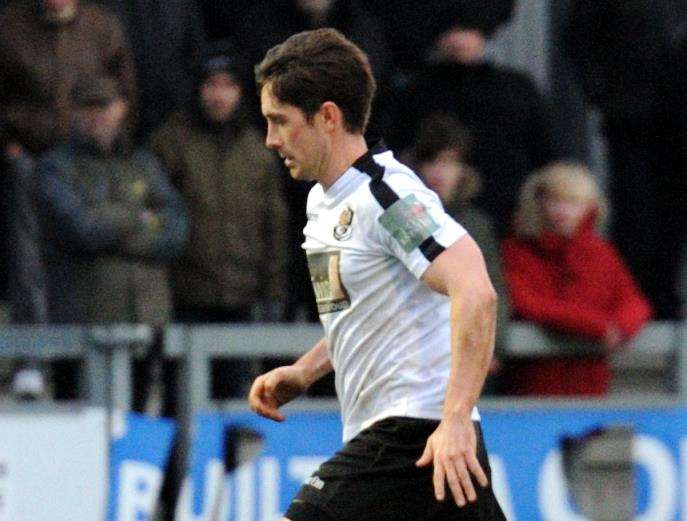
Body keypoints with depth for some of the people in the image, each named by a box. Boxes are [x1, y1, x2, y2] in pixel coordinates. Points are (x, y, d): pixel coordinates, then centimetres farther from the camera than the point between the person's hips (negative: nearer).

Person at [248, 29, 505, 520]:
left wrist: (455, 420, -32)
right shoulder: (325, 202, 16)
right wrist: (302, 372, 17)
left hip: (415, 436, -10)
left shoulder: (387, 194, -14)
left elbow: (476, 295, -25)